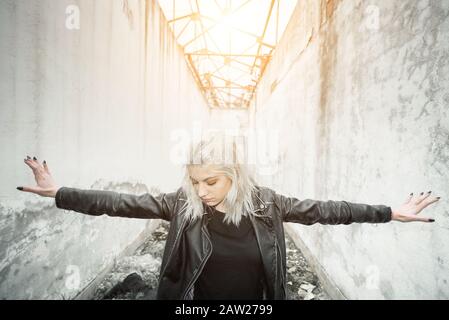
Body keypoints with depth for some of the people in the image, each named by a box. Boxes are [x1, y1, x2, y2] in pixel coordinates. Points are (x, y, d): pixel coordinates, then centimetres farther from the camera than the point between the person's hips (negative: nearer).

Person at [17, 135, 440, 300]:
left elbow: (321, 210, -10)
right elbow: (124, 203, -15)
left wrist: (390, 213, -6)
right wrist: (58, 193, -17)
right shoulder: (181, 204, -15)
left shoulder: (265, 203, -15)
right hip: (194, 299, 0)